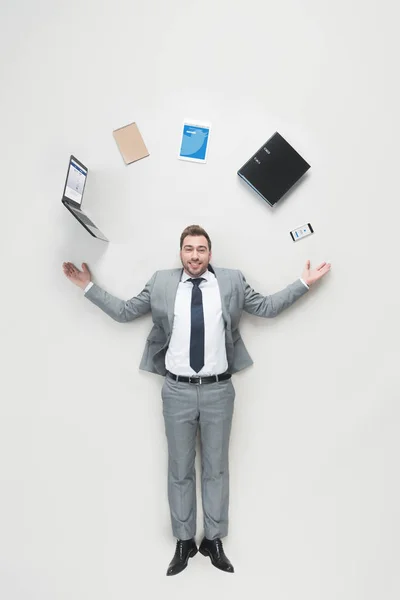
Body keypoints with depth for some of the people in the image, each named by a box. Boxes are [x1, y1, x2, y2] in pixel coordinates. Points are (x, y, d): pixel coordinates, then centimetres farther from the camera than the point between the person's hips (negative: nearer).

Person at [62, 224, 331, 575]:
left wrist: (303, 284, 0)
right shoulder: (161, 283, 0)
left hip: (218, 390, 0)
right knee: (180, 469, 14)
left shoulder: (232, 281, 0)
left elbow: (268, 307, 4)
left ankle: (214, 540, 35)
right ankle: (184, 541, 34)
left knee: (216, 468, 15)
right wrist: (89, 287, 3)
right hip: (177, 391, 0)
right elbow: (124, 312, 5)